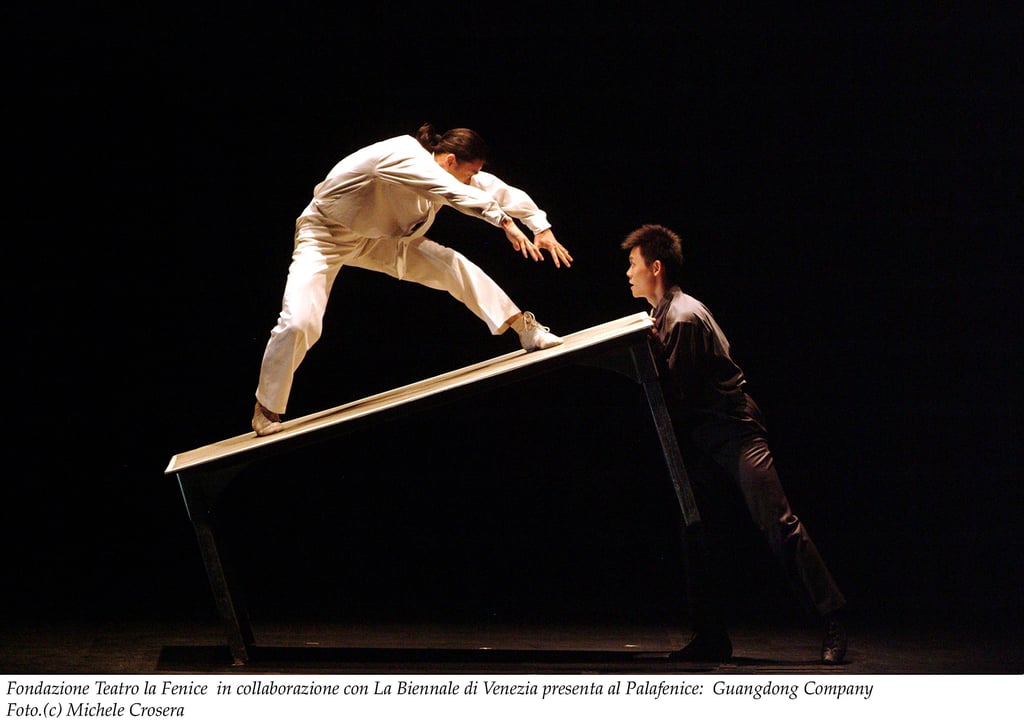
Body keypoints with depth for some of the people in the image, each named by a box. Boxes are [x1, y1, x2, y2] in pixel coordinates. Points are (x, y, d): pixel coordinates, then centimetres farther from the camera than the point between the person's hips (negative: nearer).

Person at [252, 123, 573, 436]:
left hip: (377, 238, 7)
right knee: (299, 323, -22)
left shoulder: (454, 170, -7)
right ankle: (266, 410, -5)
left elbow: (494, 189, -1)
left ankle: (525, 328, 4)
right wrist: (506, 223, -47)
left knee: (453, 266, -6)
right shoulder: (403, 157, -32)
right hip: (324, 236, -7)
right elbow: (456, 193, -44)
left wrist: (542, 226, -7)